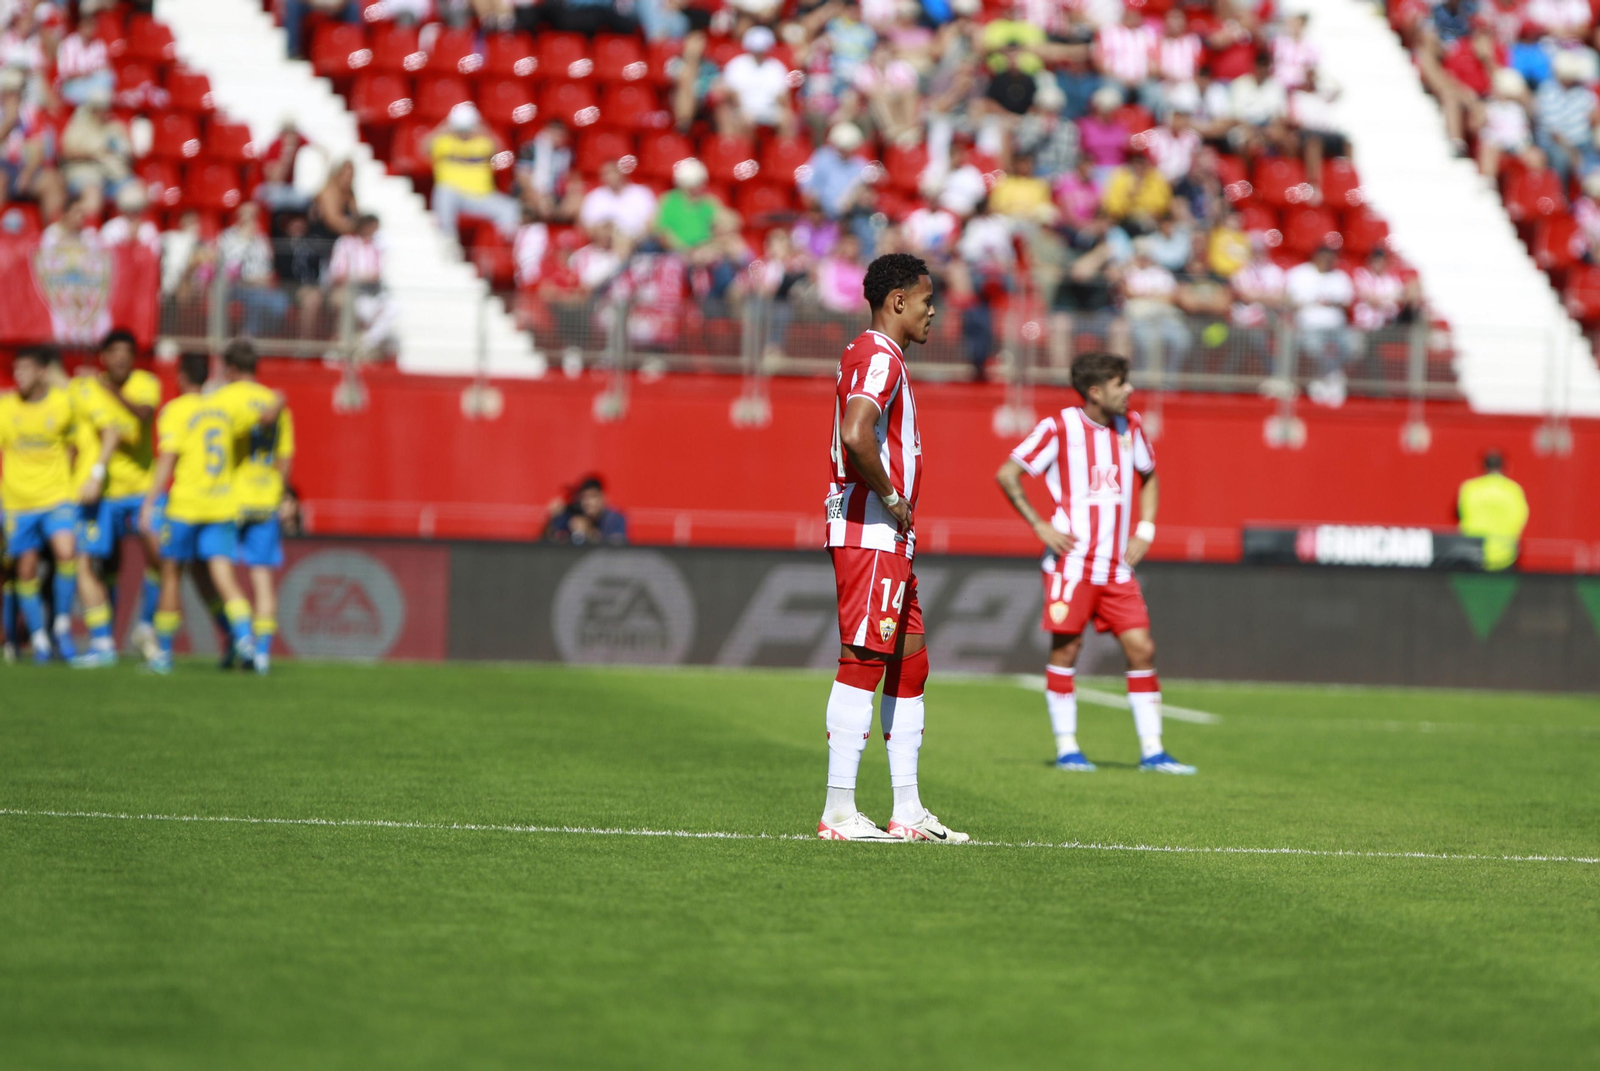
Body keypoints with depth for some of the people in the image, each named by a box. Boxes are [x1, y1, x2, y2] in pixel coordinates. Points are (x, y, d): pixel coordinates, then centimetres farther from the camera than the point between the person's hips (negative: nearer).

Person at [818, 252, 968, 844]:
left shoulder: (875, 355, 19)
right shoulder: (879, 357, -13)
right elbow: (855, 436, -29)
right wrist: (891, 497, -17)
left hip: (889, 541, 11)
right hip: (870, 535, -11)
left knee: (909, 662, 12)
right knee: (863, 663, -10)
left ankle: (907, 811, 14)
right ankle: (838, 811, -10)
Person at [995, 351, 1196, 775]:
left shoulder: (1129, 427, 9)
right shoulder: (1059, 427, -8)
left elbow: (1149, 476, 26)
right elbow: (1007, 475, -4)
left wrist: (1145, 530, 12)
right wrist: (1040, 526, -9)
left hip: (1116, 565, 5)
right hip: (1072, 561, -5)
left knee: (1141, 648, -1)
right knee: (1066, 648, -3)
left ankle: (1152, 751, 3)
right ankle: (1066, 748, 8)